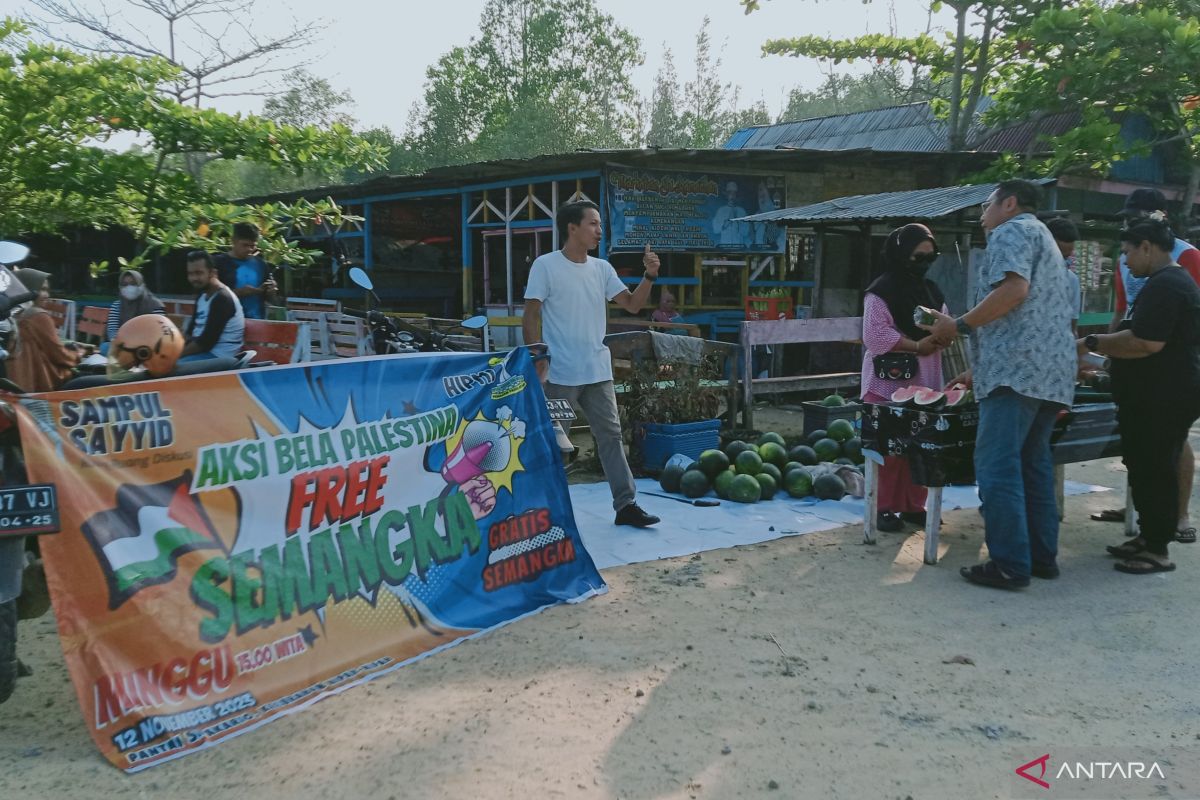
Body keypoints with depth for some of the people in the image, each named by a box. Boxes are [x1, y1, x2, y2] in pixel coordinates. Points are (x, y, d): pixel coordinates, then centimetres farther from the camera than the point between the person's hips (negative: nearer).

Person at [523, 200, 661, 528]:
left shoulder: (602, 268, 10)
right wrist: (537, 361, -15)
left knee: (611, 434, 6)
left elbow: (632, 305, 9)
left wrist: (650, 276, -6)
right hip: (560, 372, -6)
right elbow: (531, 317, -8)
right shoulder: (545, 265, -7)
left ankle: (625, 504, 12)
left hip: (598, 371, 6)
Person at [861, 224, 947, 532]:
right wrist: (917, 346, -17)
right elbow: (876, 336, -16)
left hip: (925, 382, 7)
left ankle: (914, 506, 19)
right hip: (889, 383, -7)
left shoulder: (931, 290, 14)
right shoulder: (881, 291, -8)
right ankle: (885, 507, 6)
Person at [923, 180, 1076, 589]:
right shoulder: (1041, 237, 31)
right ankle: (1043, 556, 16)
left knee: (997, 466, -11)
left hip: (1018, 370, -10)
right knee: (1033, 464, 13)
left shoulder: (1012, 231, 0)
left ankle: (1010, 565, -12)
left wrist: (959, 326, -11)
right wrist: (979, 370, 33)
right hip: (1051, 371, 10)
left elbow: (1014, 290, -19)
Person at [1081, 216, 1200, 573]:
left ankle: (1158, 550, 4)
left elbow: (1146, 342, -28)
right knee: (1146, 467, 16)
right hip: (1158, 397, 11)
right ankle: (1148, 536, 26)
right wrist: (1105, 349, 18)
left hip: (1163, 400, -11)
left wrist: (1092, 343, -18)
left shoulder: (1164, 285, -19)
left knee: (1155, 470, -4)